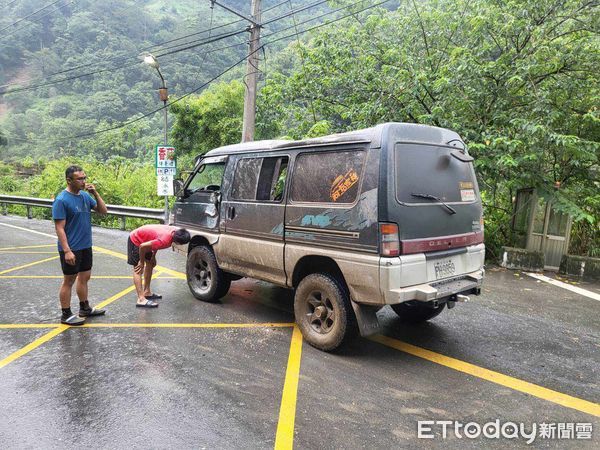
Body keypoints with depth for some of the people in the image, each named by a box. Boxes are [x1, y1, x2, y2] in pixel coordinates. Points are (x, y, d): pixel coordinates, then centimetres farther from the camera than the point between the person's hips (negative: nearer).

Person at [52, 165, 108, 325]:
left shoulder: (85, 196, 5)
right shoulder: (61, 200, -16)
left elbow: (103, 211, 6)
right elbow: (59, 228, -17)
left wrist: (95, 193, -7)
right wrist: (67, 251, -22)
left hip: (86, 246, 7)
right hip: (71, 249, -7)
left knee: (84, 277, 17)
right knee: (69, 280, 4)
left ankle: (85, 308, 32)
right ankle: (66, 315, 17)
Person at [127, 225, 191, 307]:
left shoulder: (175, 231, -13)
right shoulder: (165, 240, -37)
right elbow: (142, 246, -31)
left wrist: (153, 256, 4)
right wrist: (142, 262, -16)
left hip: (144, 239, 9)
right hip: (135, 240, -9)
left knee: (150, 264, 14)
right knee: (138, 269, -11)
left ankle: (147, 292, 23)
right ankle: (141, 299, -13)